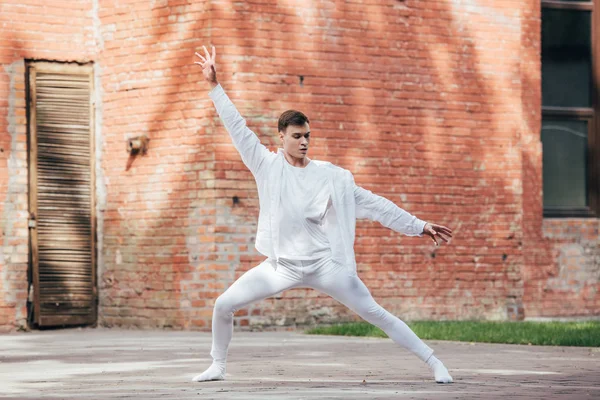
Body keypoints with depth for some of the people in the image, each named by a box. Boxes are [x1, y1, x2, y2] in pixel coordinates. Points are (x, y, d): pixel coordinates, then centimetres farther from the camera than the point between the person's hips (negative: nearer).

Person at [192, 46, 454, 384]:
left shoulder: (330, 176, -4)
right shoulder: (268, 166, -1)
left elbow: (373, 204, -2)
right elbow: (237, 127, 1)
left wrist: (419, 226, -5)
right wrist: (215, 85, -2)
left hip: (325, 265, -2)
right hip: (281, 266, 2)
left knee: (376, 314, -5)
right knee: (223, 305, -3)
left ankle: (434, 362, 0)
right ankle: (218, 366, 20)